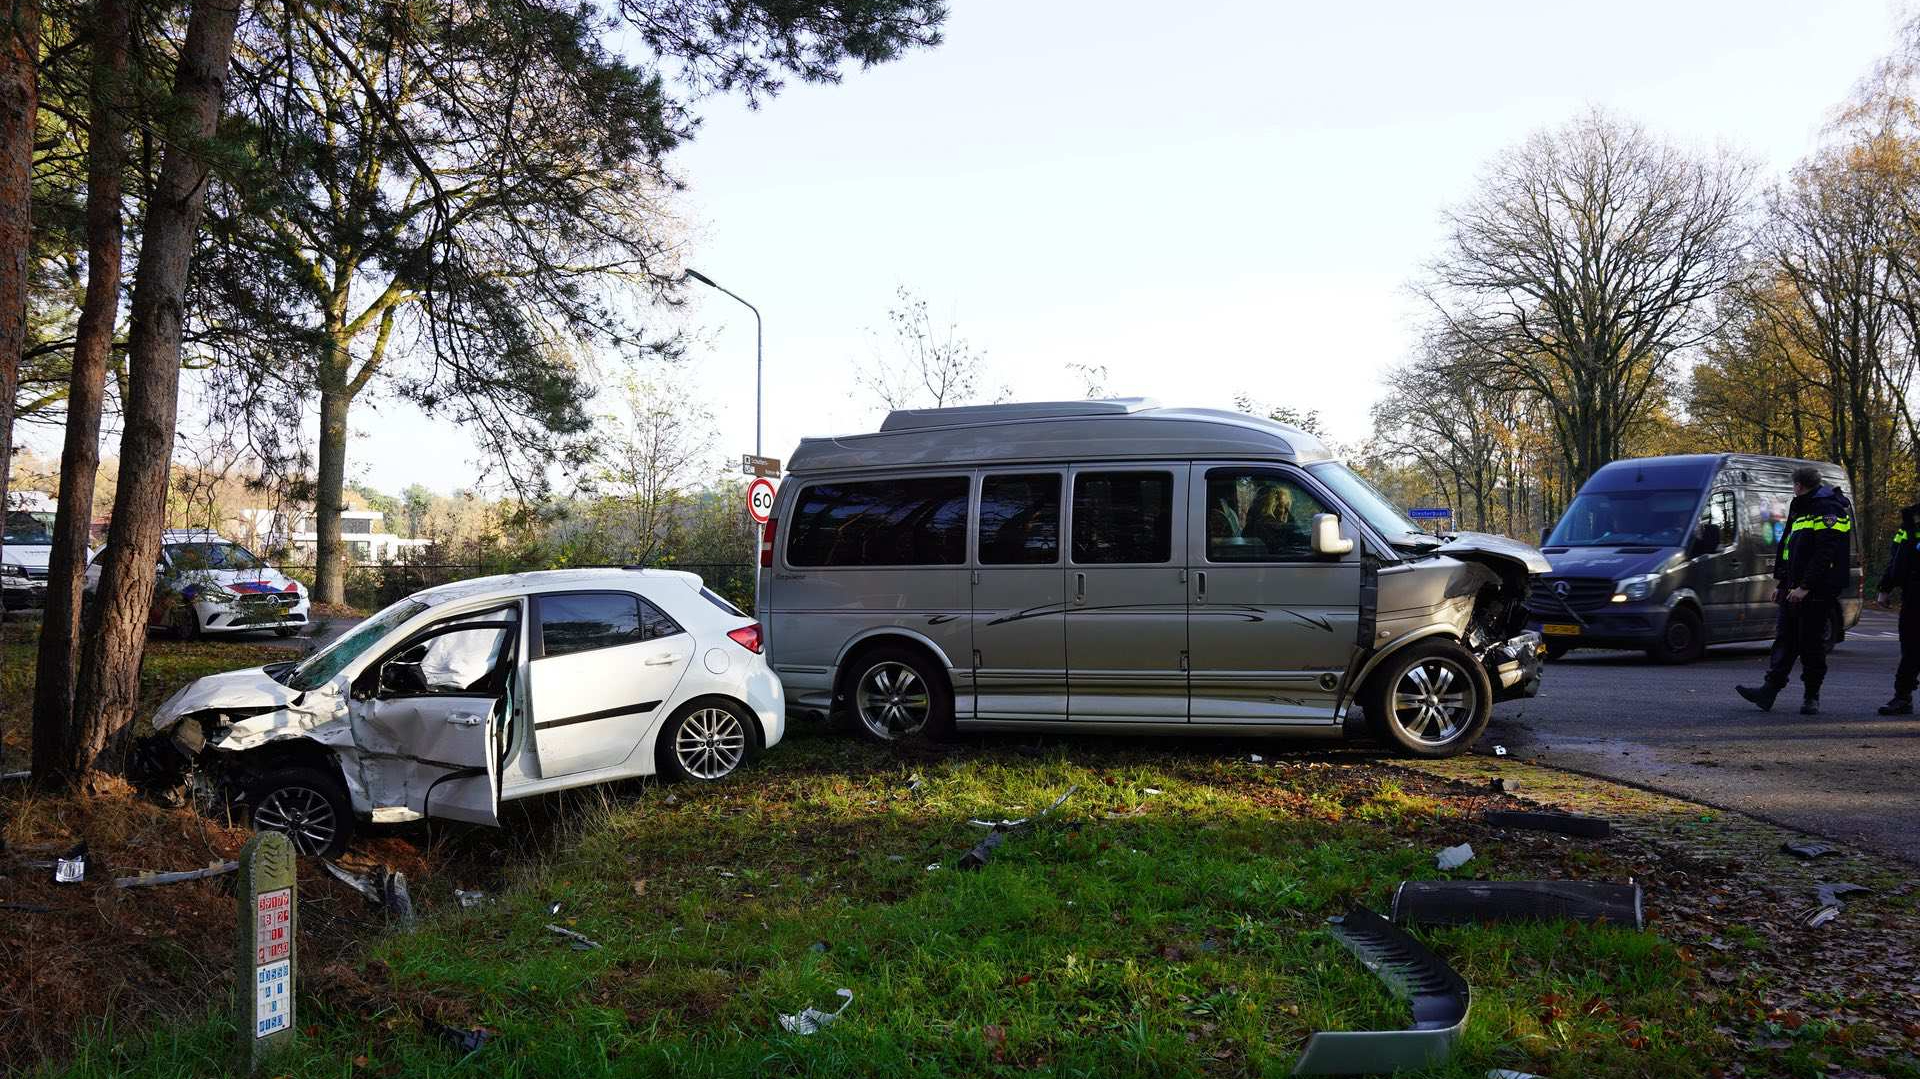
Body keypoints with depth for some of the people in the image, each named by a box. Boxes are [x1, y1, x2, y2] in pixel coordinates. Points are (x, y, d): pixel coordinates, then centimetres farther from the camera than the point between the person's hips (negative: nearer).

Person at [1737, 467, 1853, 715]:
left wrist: (1805, 587, -22)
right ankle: (1769, 689, 2)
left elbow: (1825, 555, -19)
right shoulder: (1799, 509, 19)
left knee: (1812, 645, 0)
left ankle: (1812, 697, 9)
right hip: (1792, 590, 8)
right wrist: (1780, 582, 19)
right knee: (1784, 639, 4)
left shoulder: (1829, 511, -11)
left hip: (1815, 592, -8)